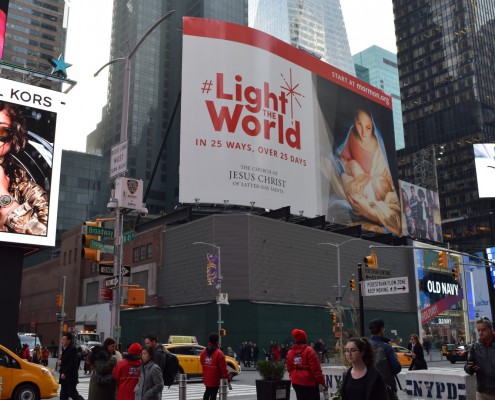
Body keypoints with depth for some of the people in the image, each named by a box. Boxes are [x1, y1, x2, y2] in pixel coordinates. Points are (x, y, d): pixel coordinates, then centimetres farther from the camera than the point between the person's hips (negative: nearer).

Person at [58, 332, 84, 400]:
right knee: (63, 394, 11)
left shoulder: (72, 349, -15)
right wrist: (60, 361, 1)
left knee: (72, 393, -8)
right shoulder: (64, 348, 13)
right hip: (64, 376, 9)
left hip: (71, 376, -9)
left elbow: (72, 363, -20)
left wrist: (65, 373, -22)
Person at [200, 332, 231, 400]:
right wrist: (227, 377, -8)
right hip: (215, 380, -6)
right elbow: (223, 368, -17)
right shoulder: (219, 353, -20)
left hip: (206, 379, 6)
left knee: (207, 393, 24)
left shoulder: (203, 352, 0)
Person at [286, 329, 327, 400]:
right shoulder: (309, 350, -15)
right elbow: (316, 369, -16)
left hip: (296, 382, 6)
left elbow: (289, 369, 10)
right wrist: (322, 382, -8)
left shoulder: (290, 352, 3)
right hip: (309, 382, -6)